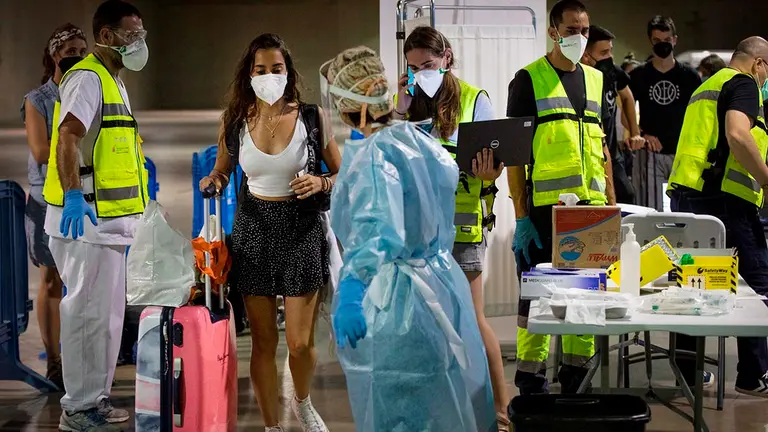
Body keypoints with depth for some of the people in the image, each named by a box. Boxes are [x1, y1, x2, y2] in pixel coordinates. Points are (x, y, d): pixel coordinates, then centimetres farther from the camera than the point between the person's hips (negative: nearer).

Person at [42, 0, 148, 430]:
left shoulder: (113, 82, 19)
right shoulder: (88, 78, -13)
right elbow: (68, 137, -27)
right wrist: (73, 195, -39)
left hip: (109, 220, 10)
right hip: (87, 217, -10)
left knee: (108, 313, 16)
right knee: (89, 313, -5)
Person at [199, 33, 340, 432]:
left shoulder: (311, 117, -5)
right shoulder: (235, 122, 1)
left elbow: (343, 174, 3)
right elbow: (222, 171, 17)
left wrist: (321, 183, -18)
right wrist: (212, 182, -6)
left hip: (301, 229, -1)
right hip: (254, 228, 2)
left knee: (300, 343, -1)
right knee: (263, 342, 6)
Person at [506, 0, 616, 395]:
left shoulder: (595, 79, 16)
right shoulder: (529, 79, -1)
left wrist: (612, 206, 13)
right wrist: (521, 217, -11)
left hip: (590, 208, 5)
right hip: (544, 210, -5)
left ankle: (575, 382, 18)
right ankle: (532, 386, 7)